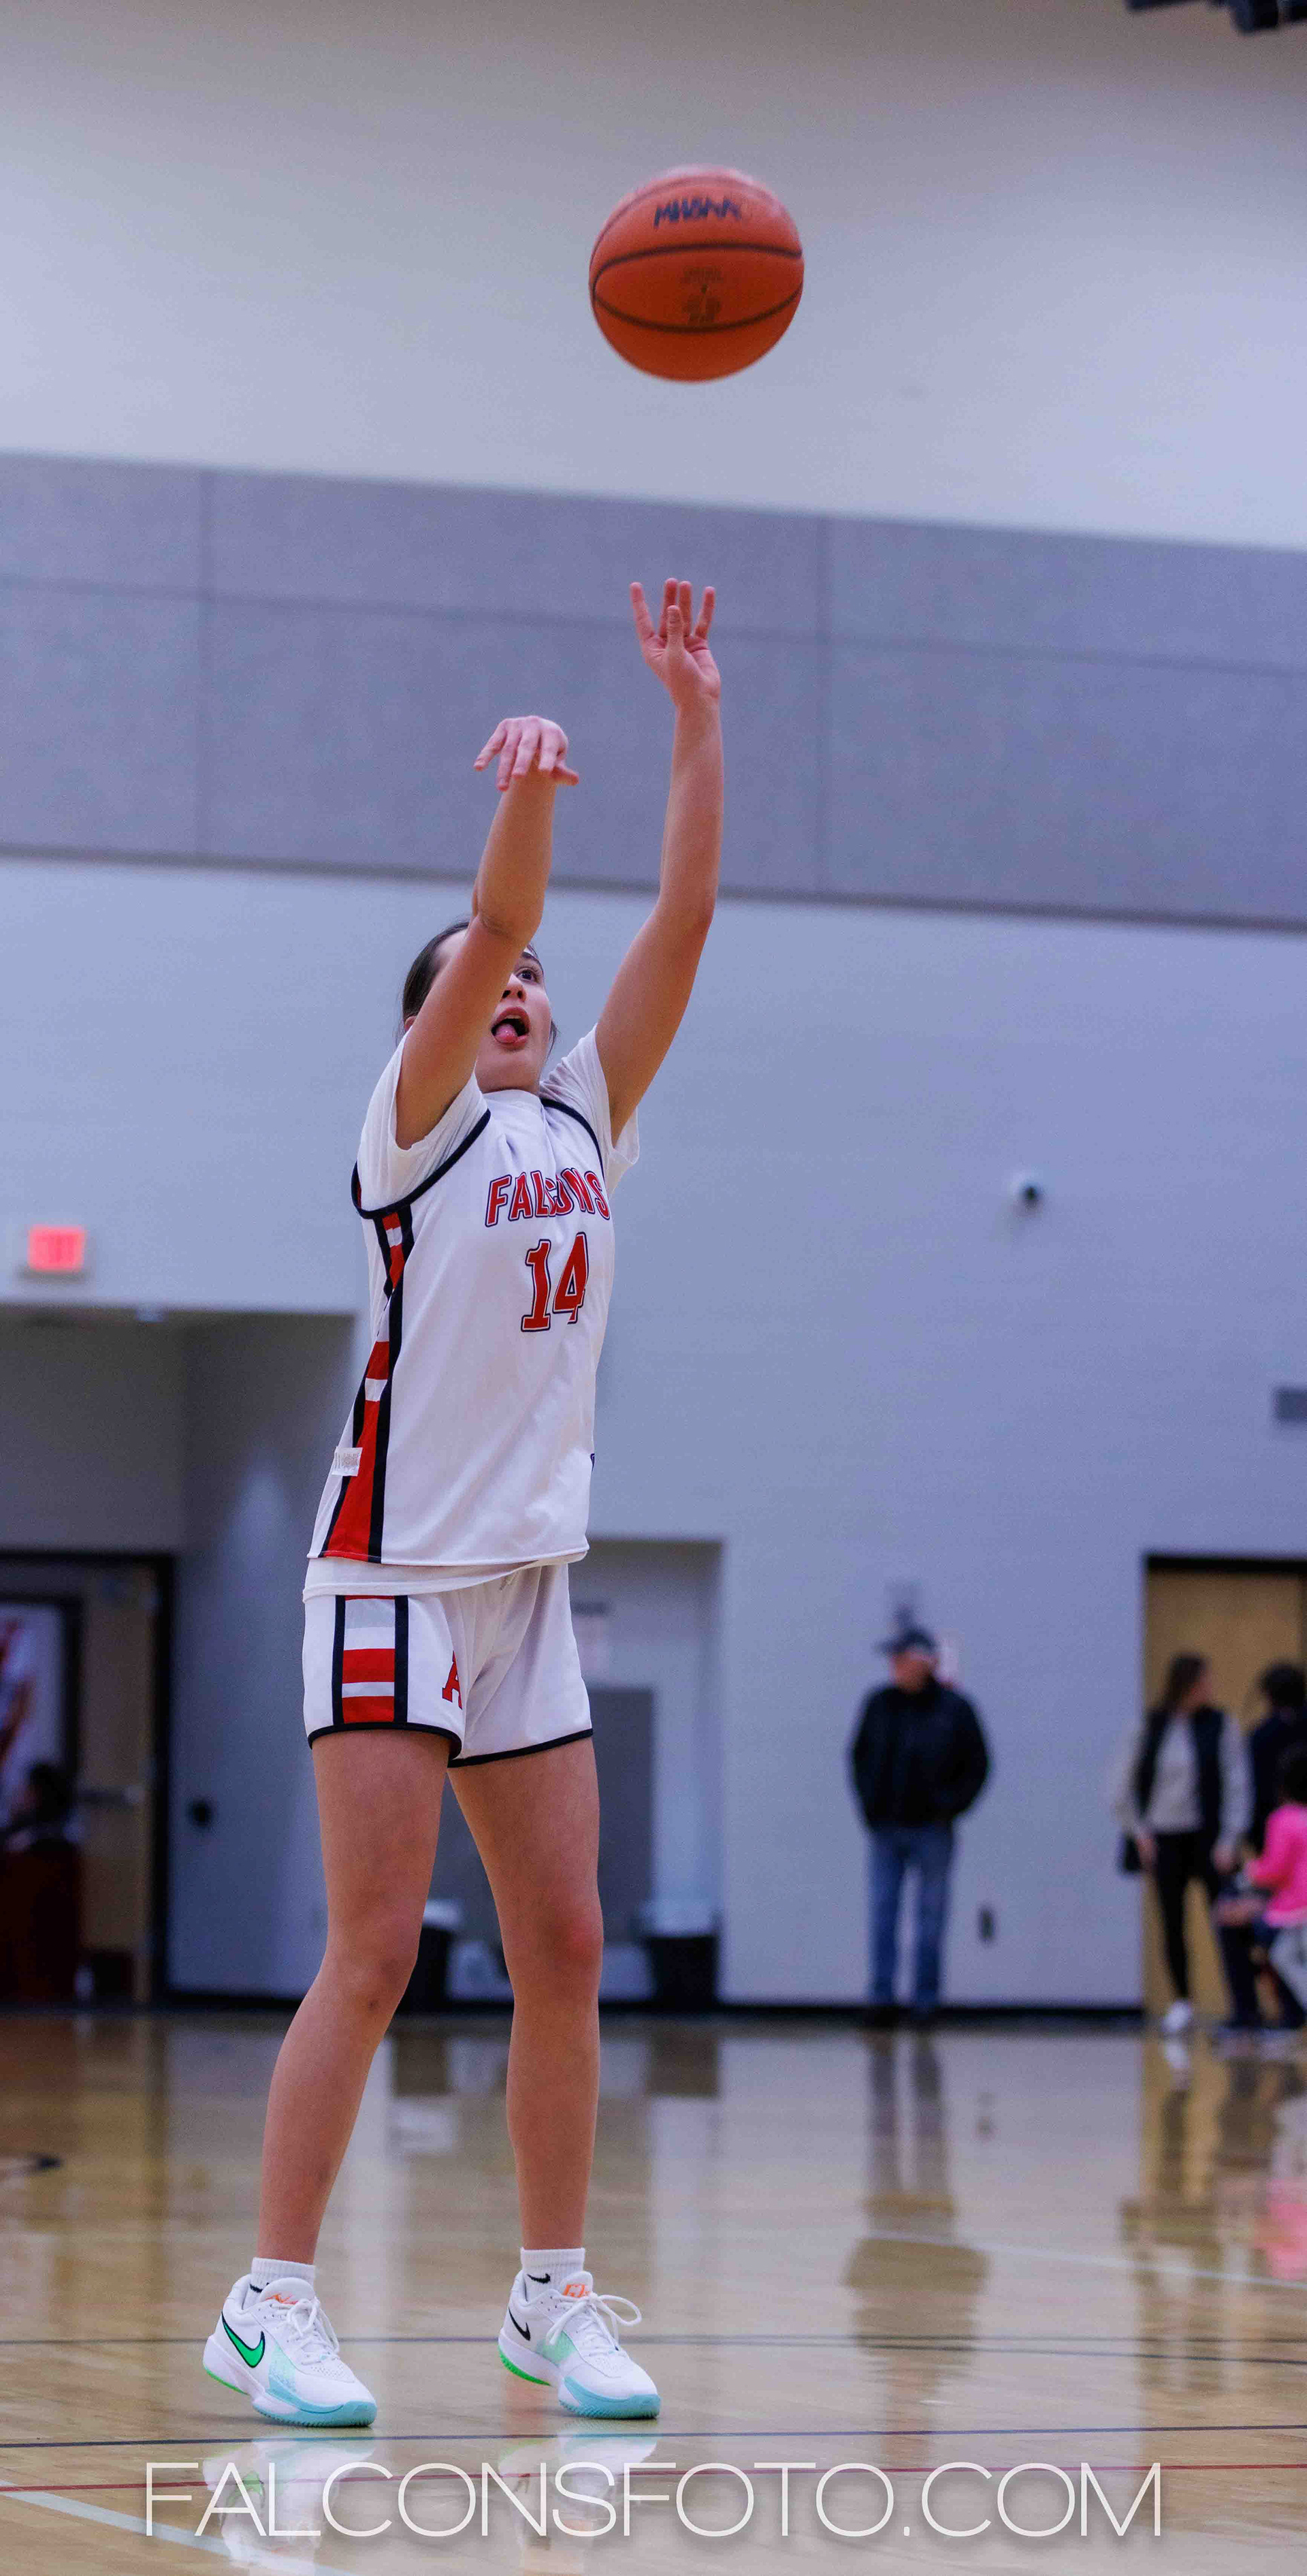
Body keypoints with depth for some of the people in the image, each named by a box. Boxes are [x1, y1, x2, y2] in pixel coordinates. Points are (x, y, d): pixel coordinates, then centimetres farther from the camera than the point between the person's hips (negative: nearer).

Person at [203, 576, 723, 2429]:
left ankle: (554, 2293, 12)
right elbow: (494, 923, -19)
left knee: (565, 1949, 5)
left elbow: (684, 919, 5)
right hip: (397, 1569, -6)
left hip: (531, 1582, 6)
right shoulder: (419, 1126, -1)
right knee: (374, 1958, -9)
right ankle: (274, 2299, -5)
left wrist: (699, 720, -2)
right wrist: (525, 790, -33)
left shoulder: (584, 1122, 13)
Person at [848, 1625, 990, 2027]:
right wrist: (869, 1803, 4)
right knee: (883, 1914, -3)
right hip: (886, 1828, 3)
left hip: (932, 1829, -3)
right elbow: (859, 1756, 16)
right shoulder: (879, 1704, 6)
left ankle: (926, 2000, 6)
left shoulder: (954, 1709, -3)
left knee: (931, 1916, 2)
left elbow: (977, 1765, 2)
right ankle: (882, 1997, -3)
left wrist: (950, 1806, -7)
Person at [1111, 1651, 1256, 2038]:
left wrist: (1230, 1840, -11)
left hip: (1208, 1835, -2)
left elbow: (1238, 1784, -4)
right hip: (1164, 1840, 2)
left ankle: (1245, 2009, -13)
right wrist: (1138, 1832, 4)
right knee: (1172, 1923, 7)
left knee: (1228, 1923, -10)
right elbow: (1123, 1787, 10)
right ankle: (1181, 2001, 24)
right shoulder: (1149, 1729, 2)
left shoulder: (1221, 1726, -1)